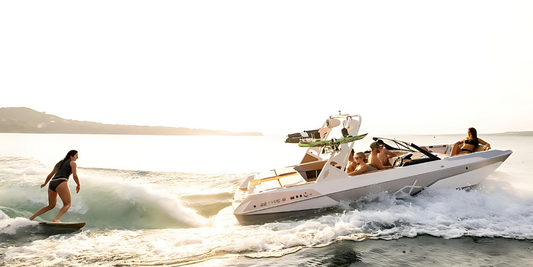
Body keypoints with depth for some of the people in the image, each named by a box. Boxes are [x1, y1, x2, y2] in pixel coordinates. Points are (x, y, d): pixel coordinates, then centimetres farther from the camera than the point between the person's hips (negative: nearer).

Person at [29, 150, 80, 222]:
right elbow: (75, 175, -4)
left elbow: (50, 175, 36)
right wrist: (78, 185, 10)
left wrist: (45, 183, 52)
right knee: (67, 204, -7)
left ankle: (32, 217, 18)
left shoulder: (60, 163, 30)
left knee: (51, 205, 22)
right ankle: (56, 219, -28)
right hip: (61, 183, -8)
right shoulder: (72, 163, 8)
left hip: (52, 184, 8)